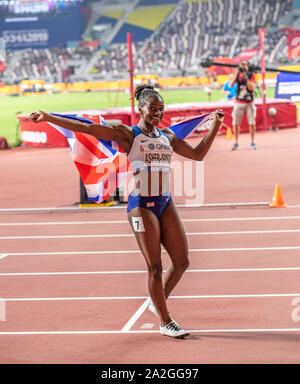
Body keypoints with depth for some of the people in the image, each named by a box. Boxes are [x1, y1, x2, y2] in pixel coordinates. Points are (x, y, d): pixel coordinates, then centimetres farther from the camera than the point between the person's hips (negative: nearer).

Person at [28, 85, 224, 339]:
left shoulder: (167, 136, 13)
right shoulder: (127, 135, -4)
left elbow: (198, 154, 21)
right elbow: (85, 127, -10)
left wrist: (215, 126, 15)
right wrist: (49, 118, -16)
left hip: (166, 203, 6)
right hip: (141, 205, -6)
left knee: (182, 261, 4)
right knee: (155, 266, -4)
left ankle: (159, 302, 29)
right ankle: (166, 322, 9)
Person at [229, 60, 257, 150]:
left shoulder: (250, 75, -3)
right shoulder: (237, 75, 2)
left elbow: (252, 88, -15)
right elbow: (231, 85, -13)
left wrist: (246, 77, -22)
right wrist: (236, 74, -19)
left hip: (249, 103, -1)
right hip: (239, 103, 1)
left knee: (252, 123, -1)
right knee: (236, 123, -1)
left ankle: (252, 142, 11)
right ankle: (236, 143, 10)